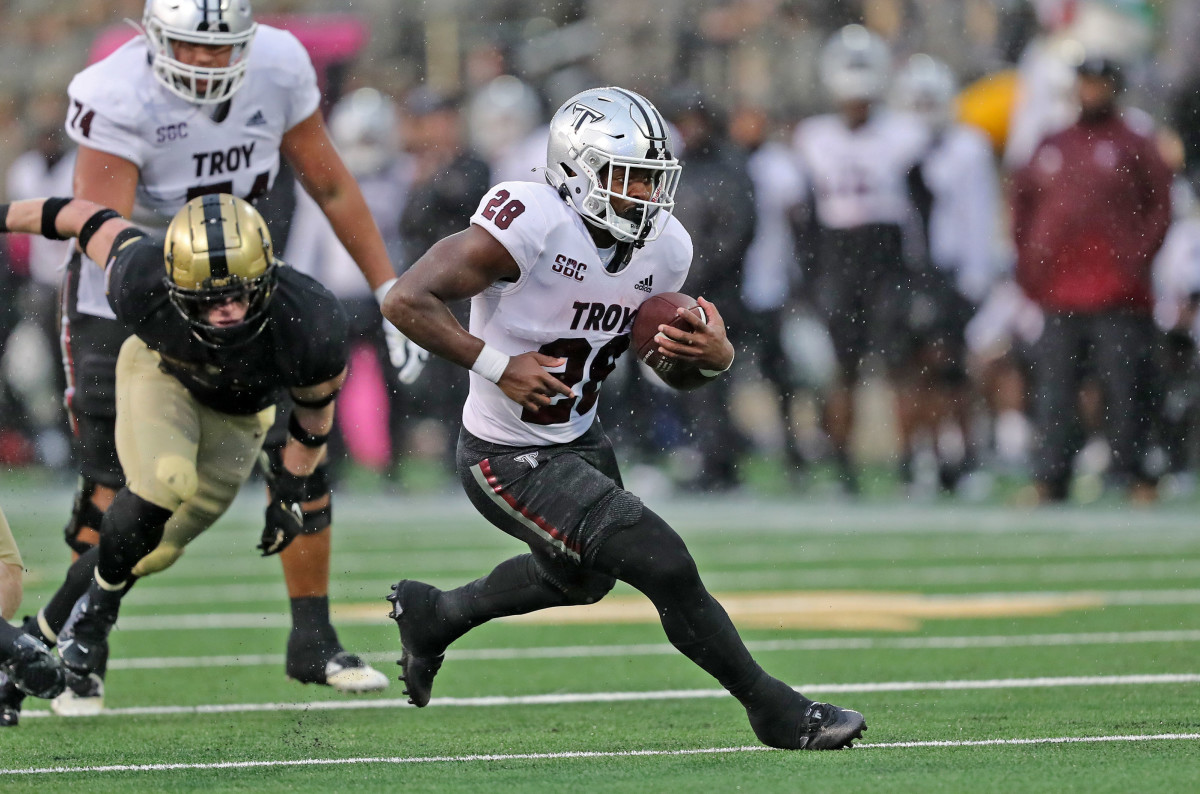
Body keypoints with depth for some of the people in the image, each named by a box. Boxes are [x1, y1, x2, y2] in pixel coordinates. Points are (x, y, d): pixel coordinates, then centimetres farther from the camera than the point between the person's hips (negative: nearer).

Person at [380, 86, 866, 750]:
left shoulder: (664, 248, -4)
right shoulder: (531, 226, -26)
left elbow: (679, 373, 7)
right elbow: (405, 301, -28)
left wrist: (713, 357, -16)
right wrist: (498, 365, -31)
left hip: (580, 441, 9)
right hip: (510, 462, -9)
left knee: (582, 578, 33)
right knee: (667, 568, -15)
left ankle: (431, 615, 54)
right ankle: (775, 712, 1)